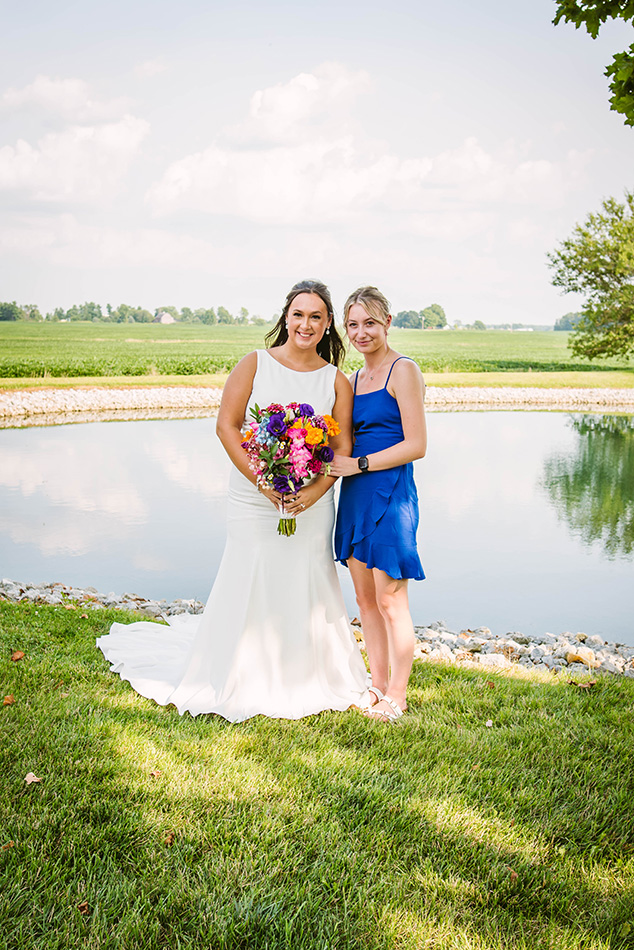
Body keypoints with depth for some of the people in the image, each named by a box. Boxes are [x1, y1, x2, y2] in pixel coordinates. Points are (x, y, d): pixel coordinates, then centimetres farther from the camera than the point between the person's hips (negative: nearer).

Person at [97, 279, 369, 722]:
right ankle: (244, 681, 22)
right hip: (255, 499, -1)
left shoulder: (336, 381, 5)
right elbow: (227, 425, -6)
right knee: (249, 586, 3)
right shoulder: (255, 364, 0)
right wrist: (263, 482, -15)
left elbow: (343, 446, 2)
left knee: (308, 589, 7)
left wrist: (315, 490, -15)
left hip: (312, 503, 2)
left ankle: (306, 679, 26)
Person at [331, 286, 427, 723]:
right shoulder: (356, 378, 17)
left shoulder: (404, 371, -8)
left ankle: (397, 697, 13)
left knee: (390, 601, 0)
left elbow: (416, 445, -13)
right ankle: (378, 685, 26)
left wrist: (358, 464, -14)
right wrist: (329, 456, 3)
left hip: (390, 493, -8)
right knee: (365, 598, 13)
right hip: (355, 495, 8)